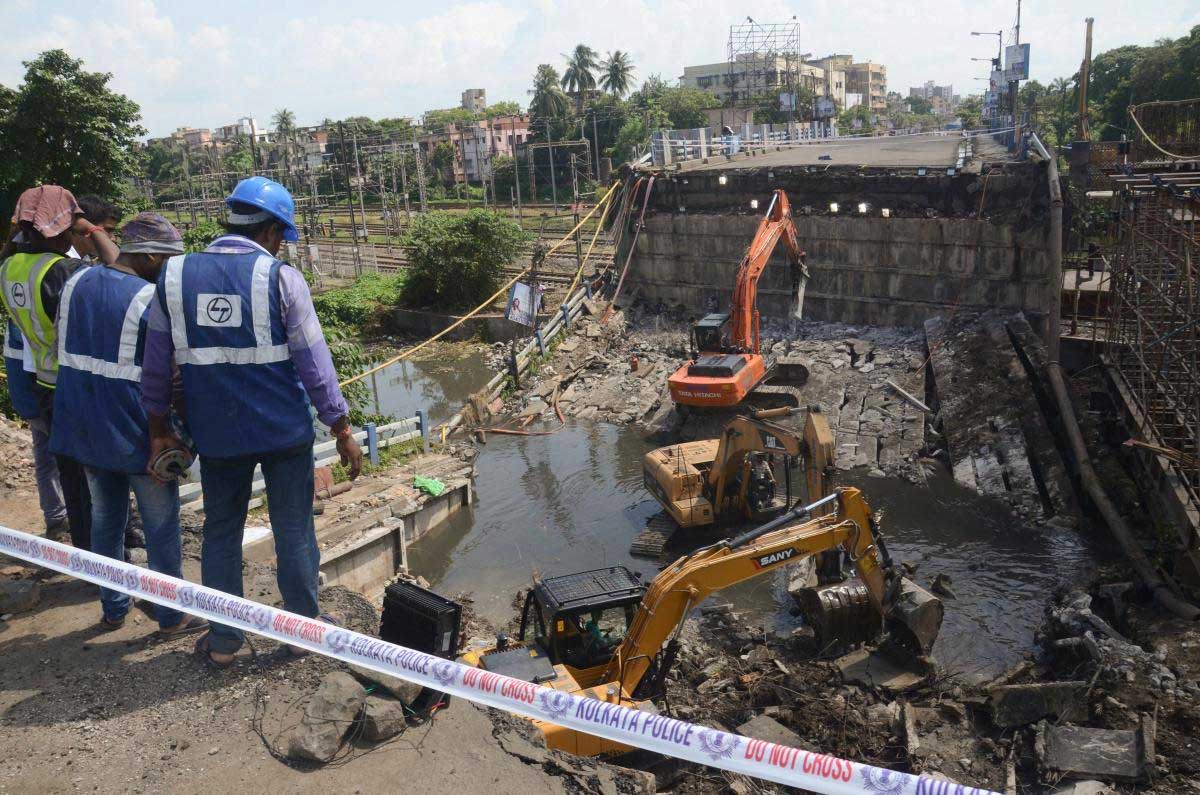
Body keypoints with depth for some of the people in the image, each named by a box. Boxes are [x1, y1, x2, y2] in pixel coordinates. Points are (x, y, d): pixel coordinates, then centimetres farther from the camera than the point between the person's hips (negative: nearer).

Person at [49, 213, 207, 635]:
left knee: (105, 516, 20)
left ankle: (113, 608, 31)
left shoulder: (77, 282, 3)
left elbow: (62, 348, 12)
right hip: (135, 430, -7)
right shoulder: (152, 298, -18)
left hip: (84, 424, 7)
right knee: (161, 525, 7)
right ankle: (171, 616, 19)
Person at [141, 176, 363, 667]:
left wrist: (159, 430, 15)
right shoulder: (281, 278, -10)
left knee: (221, 533, 17)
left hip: (216, 435, 3)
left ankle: (223, 641, 27)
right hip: (285, 431, -3)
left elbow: (155, 365, 4)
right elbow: (314, 363, -10)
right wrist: (342, 431, -3)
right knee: (294, 531, 11)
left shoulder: (174, 276, 0)